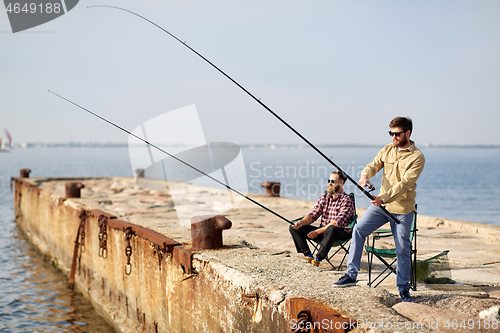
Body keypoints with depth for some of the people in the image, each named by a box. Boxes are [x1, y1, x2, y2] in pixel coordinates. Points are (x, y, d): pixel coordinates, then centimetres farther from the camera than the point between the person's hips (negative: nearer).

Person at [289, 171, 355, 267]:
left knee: (332, 229, -43)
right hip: (322, 231, 7)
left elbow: (337, 223, -19)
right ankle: (308, 255, -14)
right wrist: (301, 222, -14)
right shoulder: (324, 198, 13)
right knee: (293, 228, -6)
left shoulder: (347, 200, -9)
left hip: (341, 234, -7)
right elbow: (312, 215, 9)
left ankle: (318, 258, -36)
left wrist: (318, 232, -24)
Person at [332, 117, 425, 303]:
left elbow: (405, 183, -20)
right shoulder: (387, 150, 8)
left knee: (403, 249, -1)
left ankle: (404, 288, 16)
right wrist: (365, 175, -25)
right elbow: (374, 165, 0)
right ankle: (351, 274, -5)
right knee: (359, 229, -11)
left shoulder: (417, 157, -11)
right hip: (381, 204, 5)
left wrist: (385, 197, -30)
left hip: (403, 209, -4)